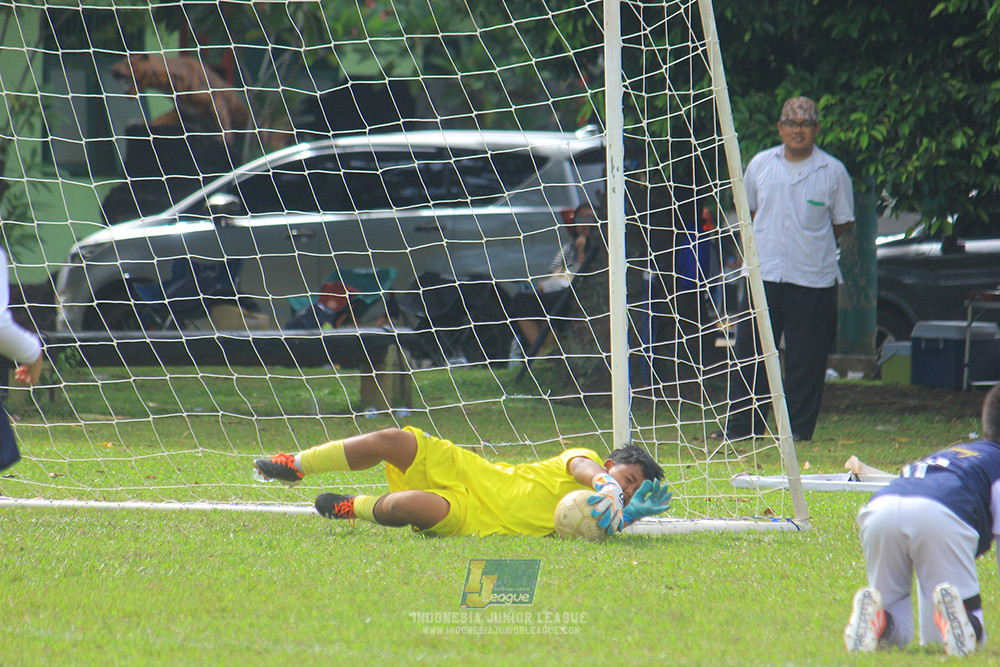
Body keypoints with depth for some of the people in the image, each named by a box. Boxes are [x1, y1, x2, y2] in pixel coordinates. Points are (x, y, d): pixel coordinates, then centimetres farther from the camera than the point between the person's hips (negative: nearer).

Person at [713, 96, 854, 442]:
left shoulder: (833, 172, 0)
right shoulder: (760, 164, 7)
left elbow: (842, 222, 8)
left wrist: (812, 244, 0)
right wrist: (767, 241, 11)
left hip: (813, 278, -2)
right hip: (764, 273, 2)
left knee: (806, 359, -1)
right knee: (750, 351, 1)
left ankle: (799, 428, 7)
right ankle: (741, 425, 6)